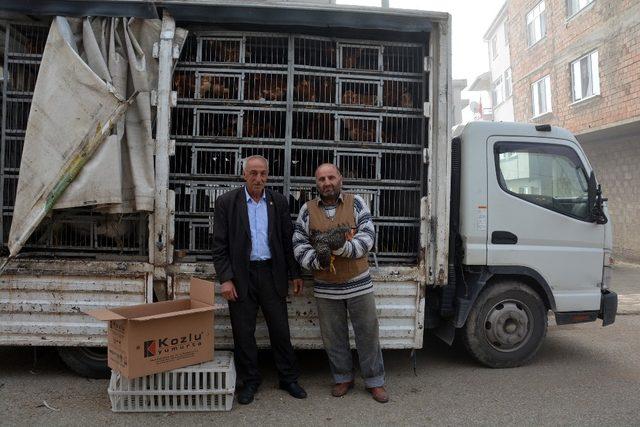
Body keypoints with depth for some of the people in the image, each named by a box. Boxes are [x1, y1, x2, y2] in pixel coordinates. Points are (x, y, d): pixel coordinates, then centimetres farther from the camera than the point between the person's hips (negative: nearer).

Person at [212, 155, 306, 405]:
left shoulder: (278, 202, 4)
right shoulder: (226, 202, -2)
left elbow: (287, 240, 7)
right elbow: (219, 245, -4)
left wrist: (294, 274, 6)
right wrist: (225, 279, -10)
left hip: (272, 274, 2)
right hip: (241, 275, -1)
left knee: (280, 330, 8)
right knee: (243, 332, 7)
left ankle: (288, 379, 25)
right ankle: (250, 381, 25)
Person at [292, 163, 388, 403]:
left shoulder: (356, 203, -1)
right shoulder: (307, 210, 3)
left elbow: (368, 235, -10)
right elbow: (299, 244, 0)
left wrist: (343, 248, -25)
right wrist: (317, 259, -18)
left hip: (359, 284, -1)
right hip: (325, 288, 1)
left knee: (367, 332, 9)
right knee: (334, 336, 13)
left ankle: (374, 381, 26)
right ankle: (343, 378, 33)